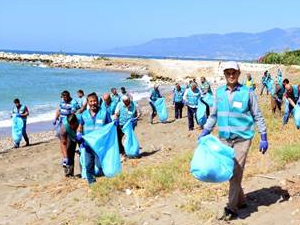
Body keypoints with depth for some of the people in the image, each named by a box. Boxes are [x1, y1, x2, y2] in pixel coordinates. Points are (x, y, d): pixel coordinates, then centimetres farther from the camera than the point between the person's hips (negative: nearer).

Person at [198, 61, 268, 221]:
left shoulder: (247, 92, -5)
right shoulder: (219, 92, 5)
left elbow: (257, 116, 1)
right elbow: (214, 115, 15)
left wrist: (264, 138, -2)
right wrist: (204, 133, 7)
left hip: (242, 138, -4)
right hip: (224, 138, 4)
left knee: (236, 173, -7)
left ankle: (232, 208, -1)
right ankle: (241, 201, 27)